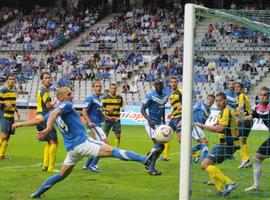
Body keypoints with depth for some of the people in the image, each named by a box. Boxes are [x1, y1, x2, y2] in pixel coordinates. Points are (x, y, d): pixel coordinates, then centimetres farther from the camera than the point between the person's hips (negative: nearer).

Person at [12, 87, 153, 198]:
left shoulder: (55, 110, 19)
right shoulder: (66, 105, -4)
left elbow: (38, 120, 25)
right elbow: (54, 113, -23)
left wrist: (20, 124, 40)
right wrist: (48, 129, -39)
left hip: (71, 149, 8)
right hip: (83, 143, -8)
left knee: (61, 175, 25)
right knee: (113, 151, -21)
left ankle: (37, 193, 25)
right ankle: (144, 159, -36)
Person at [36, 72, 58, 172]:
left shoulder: (41, 90, 19)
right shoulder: (44, 91, -12)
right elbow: (49, 105, -20)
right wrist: (55, 101, -3)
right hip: (44, 118, -11)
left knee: (49, 142, 17)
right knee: (54, 142, -10)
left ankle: (45, 165, 16)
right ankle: (51, 167, -11)